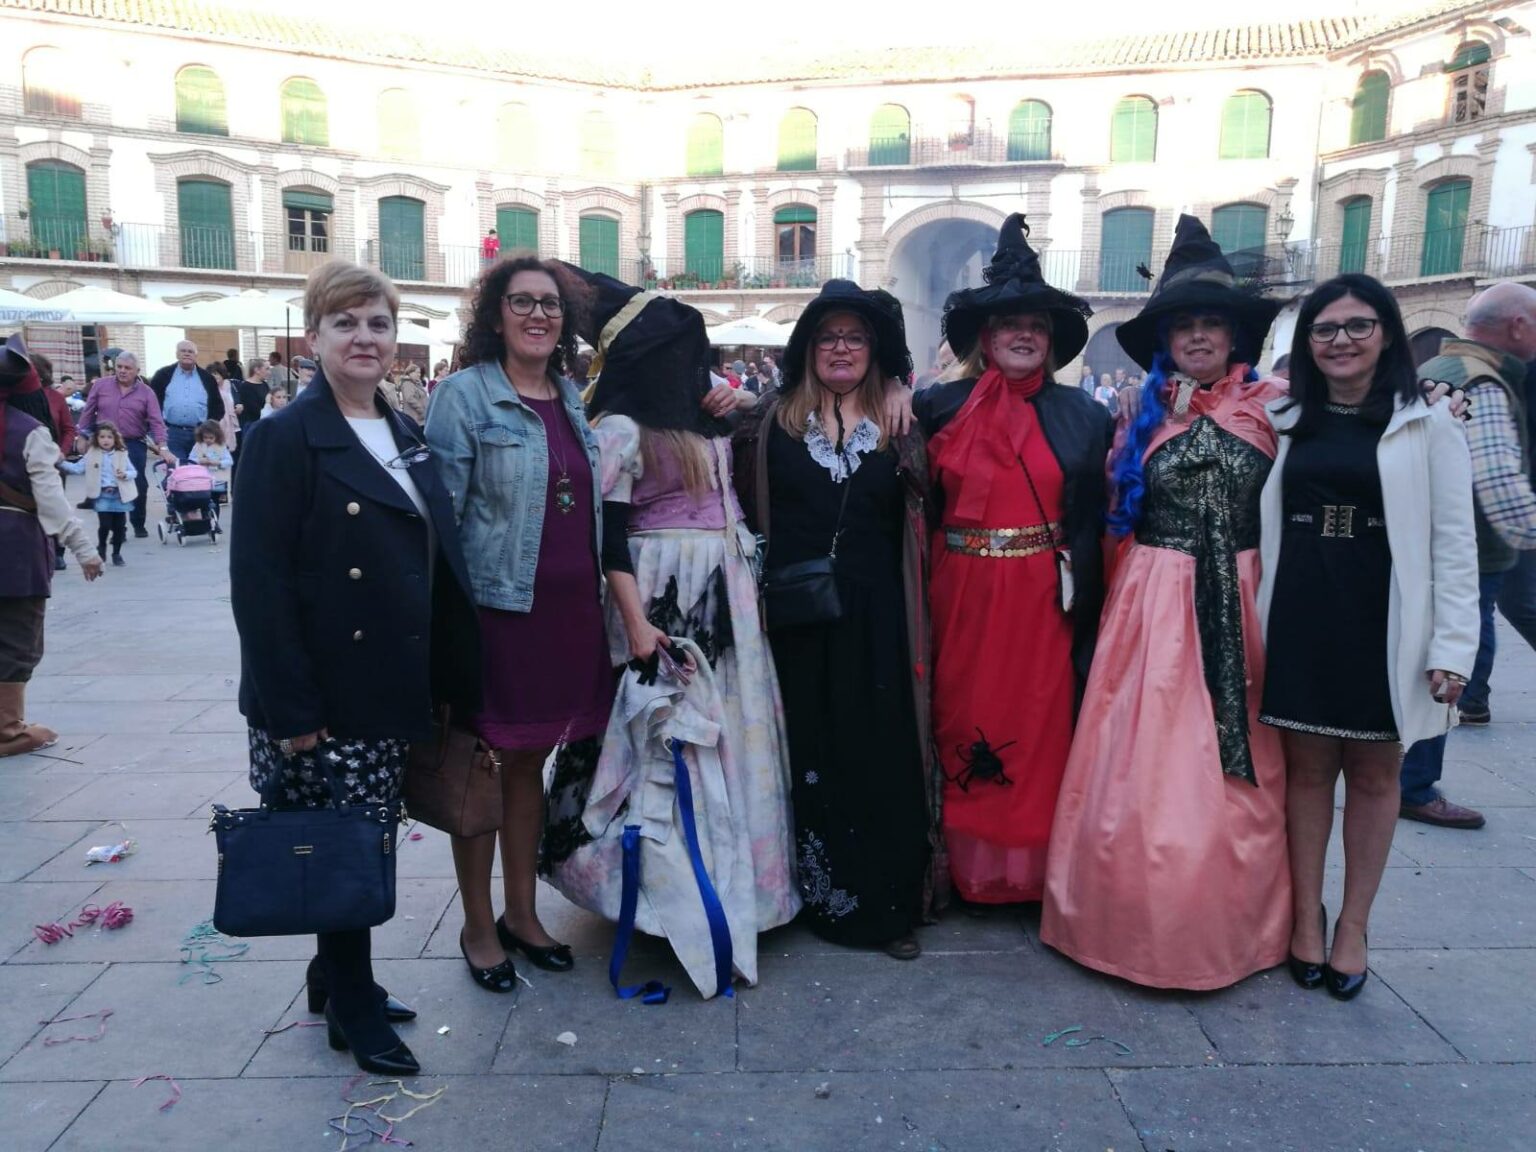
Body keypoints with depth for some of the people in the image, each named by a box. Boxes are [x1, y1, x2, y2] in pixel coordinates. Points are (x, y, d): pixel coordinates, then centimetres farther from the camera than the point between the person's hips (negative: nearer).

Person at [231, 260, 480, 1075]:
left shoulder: (407, 437, 10)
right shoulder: (285, 437, -10)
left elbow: (438, 564, 13)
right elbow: (259, 584, -15)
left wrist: (453, 679, 10)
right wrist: (291, 709, -19)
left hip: (392, 690, 6)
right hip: (325, 695, -6)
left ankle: (336, 978, 36)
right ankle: (353, 1011, 23)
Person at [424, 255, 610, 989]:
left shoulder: (573, 399, 11)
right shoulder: (464, 394, -5)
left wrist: (605, 601, 12)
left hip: (569, 609, 5)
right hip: (496, 608, -5)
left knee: (530, 761, 15)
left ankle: (521, 913, 30)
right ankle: (477, 926, 23)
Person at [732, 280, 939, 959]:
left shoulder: (901, 426, 7)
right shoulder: (773, 423, 7)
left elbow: (921, 525, 3)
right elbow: (745, 509, 5)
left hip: (875, 621, 0)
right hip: (794, 618, 0)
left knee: (881, 757, 3)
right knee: (804, 754, 8)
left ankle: (888, 903, 18)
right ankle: (808, 894, 24)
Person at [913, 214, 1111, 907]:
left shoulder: (1080, 415, 6)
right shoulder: (937, 407, 5)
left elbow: (1095, 518, 5)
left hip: (1044, 601, 0)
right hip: (961, 596, 0)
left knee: (1041, 731, 5)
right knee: (962, 725, 7)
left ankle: (1033, 868, 21)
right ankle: (966, 867, 23)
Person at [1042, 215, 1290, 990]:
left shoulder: (1269, 408, 3)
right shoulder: (1145, 412, 6)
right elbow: (1115, 511, 3)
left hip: (1240, 601, 0)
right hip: (1153, 601, 0)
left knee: (1238, 768, 7)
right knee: (1145, 761, 1)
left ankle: (1232, 925, 25)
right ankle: (1143, 923, 16)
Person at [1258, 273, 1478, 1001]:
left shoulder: (1427, 425, 0)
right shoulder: (1283, 423, 9)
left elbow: (1454, 543, -3)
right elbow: (1256, 526, 11)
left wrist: (1453, 646, -9)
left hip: (1381, 621, -2)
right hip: (1298, 619, 2)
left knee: (1373, 774, 8)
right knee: (1306, 768, 7)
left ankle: (1353, 927, 22)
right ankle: (1307, 919, 20)